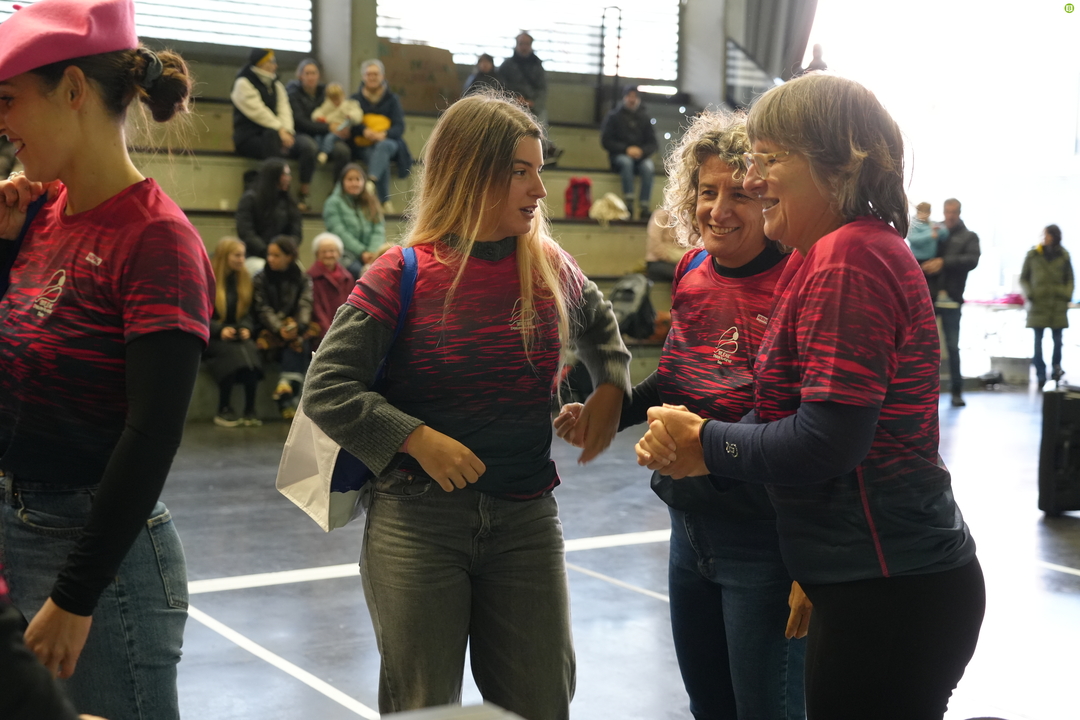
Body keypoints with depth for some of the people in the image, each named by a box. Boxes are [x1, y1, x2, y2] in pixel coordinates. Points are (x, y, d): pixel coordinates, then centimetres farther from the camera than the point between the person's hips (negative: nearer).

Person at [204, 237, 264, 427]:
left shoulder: (244, 279, 16)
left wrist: (246, 328, -6)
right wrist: (220, 330, -19)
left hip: (238, 334, 4)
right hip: (211, 337, -4)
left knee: (250, 349, -31)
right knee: (233, 352, -35)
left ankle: (250, 410, -30)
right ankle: (223, 411, -27)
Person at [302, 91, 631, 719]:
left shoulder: (551, 269, 3)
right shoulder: (402, 276, -9)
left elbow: (600, 323, 25)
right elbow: (327, 388, -9)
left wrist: (611, 387, 7)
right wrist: (417, 439, -20)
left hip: (527, 521, 3)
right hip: (417, 521, -3)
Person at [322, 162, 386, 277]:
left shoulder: (371, 202, 18)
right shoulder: (333, 203, 6)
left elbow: (379, 230, 7)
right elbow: (340, 233, -5)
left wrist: (374, 251, -11)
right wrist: (362, 252, -13)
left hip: (370, 254, 3)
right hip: (347, 254, -3)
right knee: (361, 272, -33)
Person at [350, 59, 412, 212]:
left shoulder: (392, 99, 12)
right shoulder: (356, 99, 13)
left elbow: (399, 127, 1)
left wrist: (383, 135, -20)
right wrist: (364, 131, -22)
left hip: (388, 142, 1)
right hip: (363, 146, 0)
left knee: (384, 146, -38)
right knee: (382, 160, -34)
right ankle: (385, 201, -37)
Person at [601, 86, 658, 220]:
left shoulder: (644, 117, 8)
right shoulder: (614, 116, 2)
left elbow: (652, 144, 6)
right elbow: (606, 141, -2)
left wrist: (641, 151, -16)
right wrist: (626, 149, -15)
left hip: (641, 155, 2)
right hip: (619, 155, -2)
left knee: (648, 167, -32)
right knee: (626, 162, -36)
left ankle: (644, 205, -35)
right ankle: (629, 200, -41)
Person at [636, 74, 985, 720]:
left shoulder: (849, 259, -18)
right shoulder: (856, 249, 14)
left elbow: (824, 443, -22)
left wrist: (706, 444, -8)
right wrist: (709, 444, 1)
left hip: (890, 590, -10)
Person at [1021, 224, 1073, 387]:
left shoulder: (1063, 256, 4)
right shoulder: (1033, 255, 1)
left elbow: (1070, 279, 11)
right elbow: (1023, 278, 7)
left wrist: (1067, 294, -3)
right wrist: (1029, 293, -7)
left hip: (1058, 305, 1)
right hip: (1038, 304, -1)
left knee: (1057, 339, 3)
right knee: (1038, 340, -1)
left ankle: (1056, 367, 22)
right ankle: (1040, 374, 3)